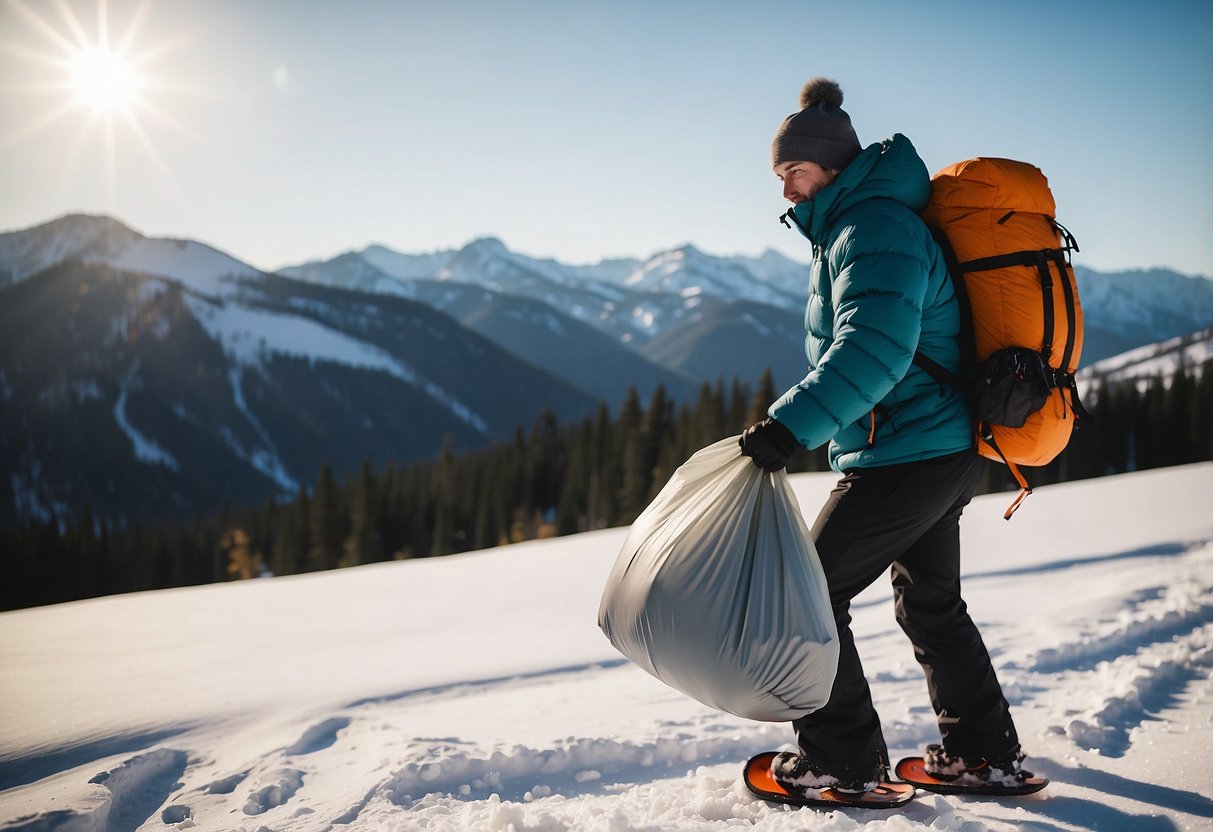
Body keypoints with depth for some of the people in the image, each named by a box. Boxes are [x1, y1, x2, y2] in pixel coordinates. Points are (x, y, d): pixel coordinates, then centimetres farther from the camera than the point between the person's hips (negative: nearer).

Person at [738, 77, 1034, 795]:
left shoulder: (875, 229, -19)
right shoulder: (853, 225, 15)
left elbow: (873, 349, -35)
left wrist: (792, 425, -42)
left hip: (905, 460, -11)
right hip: (946, 448, 11)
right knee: (932, 603, 21)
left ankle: (843, 761, 10)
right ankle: (986, 756, 32)